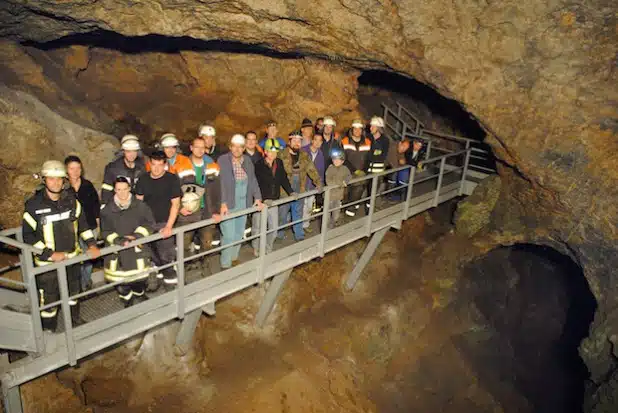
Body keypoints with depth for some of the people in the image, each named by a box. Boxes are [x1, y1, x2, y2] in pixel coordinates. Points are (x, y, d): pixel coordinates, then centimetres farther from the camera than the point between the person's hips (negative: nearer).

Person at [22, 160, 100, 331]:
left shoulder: (70, 199, -5)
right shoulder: (34, 205, -16)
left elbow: (82, 222, 4)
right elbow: (27, 235, -13)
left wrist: (91, 244, -6)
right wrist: (49, 254, -19)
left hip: (72, 256, 4)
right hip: (48, 262, -4)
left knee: (74, 291, 24)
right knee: (49, 298, 5)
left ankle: (75, 319, 48)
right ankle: (48, 331, 27)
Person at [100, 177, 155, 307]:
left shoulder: (140, 205, -3)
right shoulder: (108, 209, -3)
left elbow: (149, 223, 1)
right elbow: (105, 231, -3)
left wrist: (137, 236, -11)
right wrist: (119, 241, -17)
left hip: (137, 248, 0)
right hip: (117, 250, 0)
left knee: (139, 279, 7)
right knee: (120, 282, 2)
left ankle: (140, 295, 42)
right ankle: (128, 301, 31)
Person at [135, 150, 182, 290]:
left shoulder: (172, 179, -7)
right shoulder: (143, 180, 4)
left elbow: (175, 203, -9)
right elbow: (138, 202, 9)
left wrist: (169, 226, -15)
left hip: (164, 224, -4)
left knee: (166, 256, -4)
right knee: (153, 256, 10)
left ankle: (170, 278, 16)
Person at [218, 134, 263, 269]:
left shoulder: (247, 161, 7)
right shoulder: (222, 160, -10)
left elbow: (253, 180, 10)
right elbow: (220, 183, -16)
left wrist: (257, 197, -1)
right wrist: (223, 203, -23)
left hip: (243, 204, 5)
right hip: (228, 204, -5)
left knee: (239, 234, 15)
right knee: (229, 236, -6)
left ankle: (234, 257, 34)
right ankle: (225, 265, 9)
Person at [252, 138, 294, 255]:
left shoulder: (279, 163, 2)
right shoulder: (258, 165, -15)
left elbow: (284, 178, 13)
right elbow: (256, 184, -21)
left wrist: (291, 192, 4)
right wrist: (264, 199, -30)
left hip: (274, 201, 5)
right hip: (261, 202, -4)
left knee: (274, 228, 11)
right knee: (258, 228, 11)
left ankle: (268, 249, 32)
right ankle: (256, 249, 33)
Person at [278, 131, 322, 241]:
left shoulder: (304, 155, 7)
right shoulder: (282, 155, -8)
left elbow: (312, 169, 4)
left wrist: (318, 182, -7)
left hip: (299, 190, 4)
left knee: (298, 213, 16)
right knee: (282, 213, 7)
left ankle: (299, 235, 29)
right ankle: (279, 235, 24)